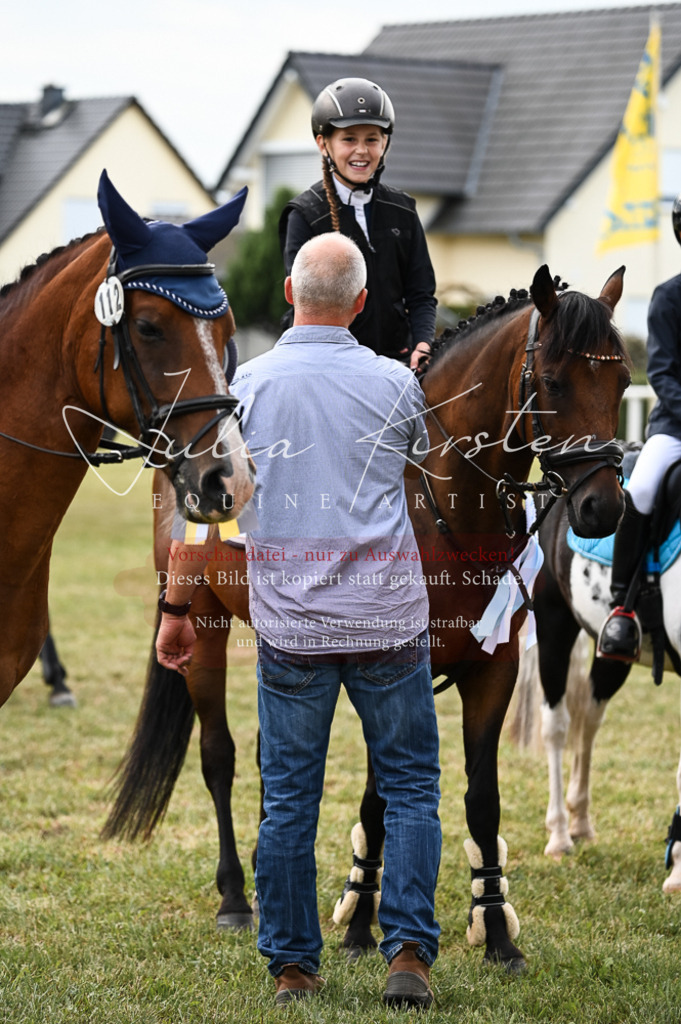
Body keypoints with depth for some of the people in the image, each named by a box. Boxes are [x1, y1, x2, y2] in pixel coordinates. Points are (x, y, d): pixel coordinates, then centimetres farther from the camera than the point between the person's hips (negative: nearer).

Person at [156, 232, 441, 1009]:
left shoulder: (249, 384, -1)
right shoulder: (393, 383, -2)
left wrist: (176, 609, 8)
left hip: (289, 624, 1)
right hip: (388, 617, -1)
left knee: (289, 798, 8)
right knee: (409, 789, 9)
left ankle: (291, 968, 11)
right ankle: (409, 953, 1)